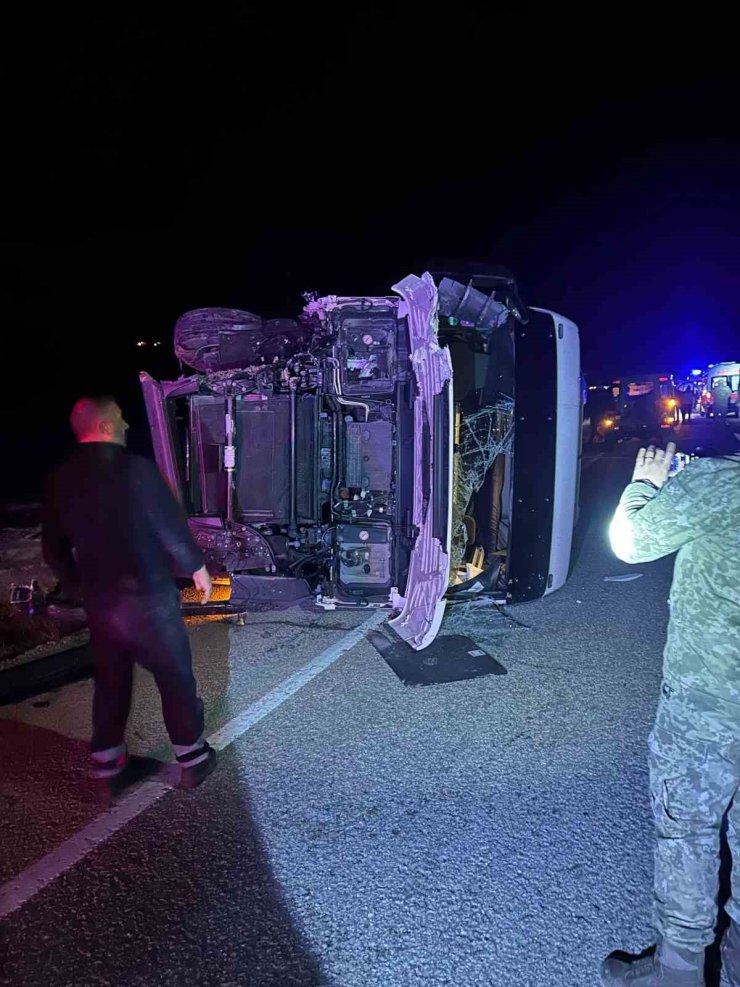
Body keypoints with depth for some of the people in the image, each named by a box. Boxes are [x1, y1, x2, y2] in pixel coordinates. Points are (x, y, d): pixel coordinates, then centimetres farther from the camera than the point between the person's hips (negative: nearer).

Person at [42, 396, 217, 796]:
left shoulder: (58, 481, 2)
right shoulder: (136, 468, -16)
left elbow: (53, 549, 9)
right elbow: (171, 526, -13)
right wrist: (196, 567, 2)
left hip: (99, 602, 6)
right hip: (149, 596, -5)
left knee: (110, 682, 20)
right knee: (175, 677, 10)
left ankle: (106, 767, 31)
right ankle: (192, 759, 22)